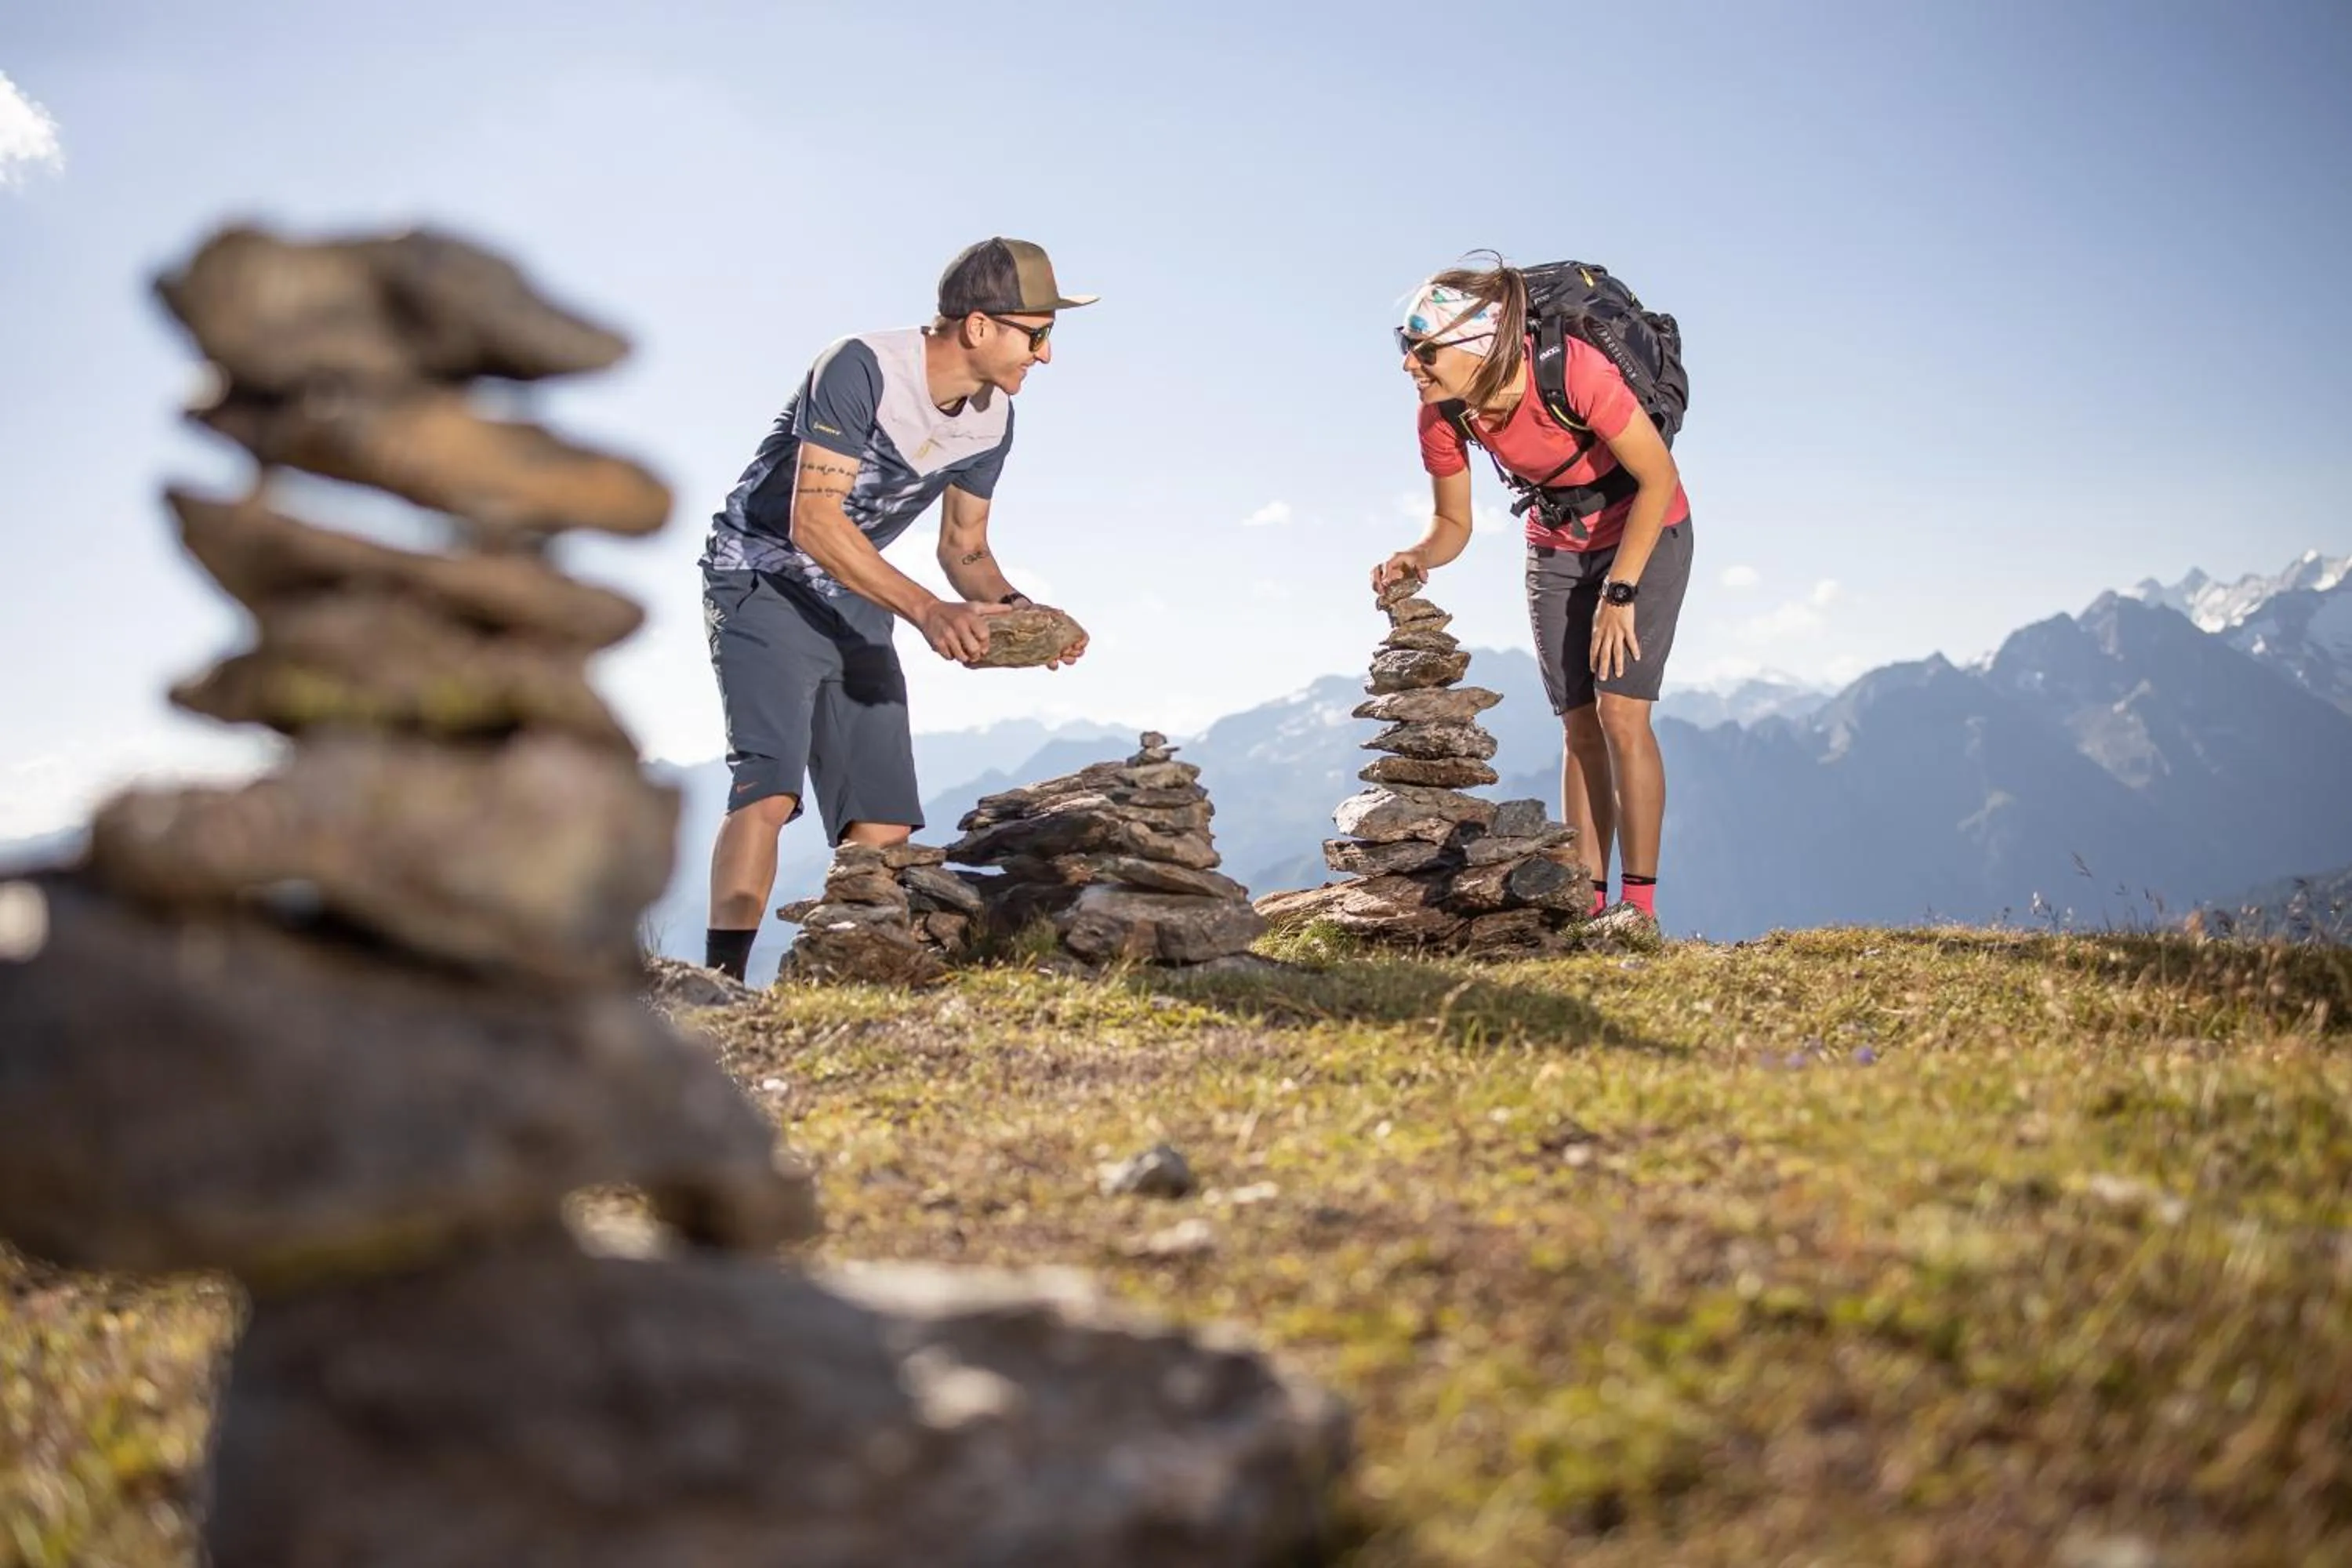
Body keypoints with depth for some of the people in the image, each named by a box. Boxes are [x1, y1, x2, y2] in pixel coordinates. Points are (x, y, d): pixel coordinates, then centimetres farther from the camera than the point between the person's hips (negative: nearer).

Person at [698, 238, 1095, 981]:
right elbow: (812, 522, -29)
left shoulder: (991, 421, -1)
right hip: (763, 579, -7)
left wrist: (1014, 608, -12)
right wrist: (927, 610, -36)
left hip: (857, 605, 7)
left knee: (882, 825, -1)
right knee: (769, 788, -25)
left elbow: (964, 547, 10)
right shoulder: (862, 370, -24)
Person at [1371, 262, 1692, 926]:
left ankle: (1640, 904, -9)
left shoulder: (1573, 370, -36)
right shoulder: (1442, 415, -20)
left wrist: (1619, 593, -24)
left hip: (1645, 530, -5)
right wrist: (1418, 558, -28)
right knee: (1579, 724, 2)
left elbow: (1659, 478, -25)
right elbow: (1453, 524, -5)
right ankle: (1588, 906, 6)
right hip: (1556, 544, 5)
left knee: (1620, 711, -15)